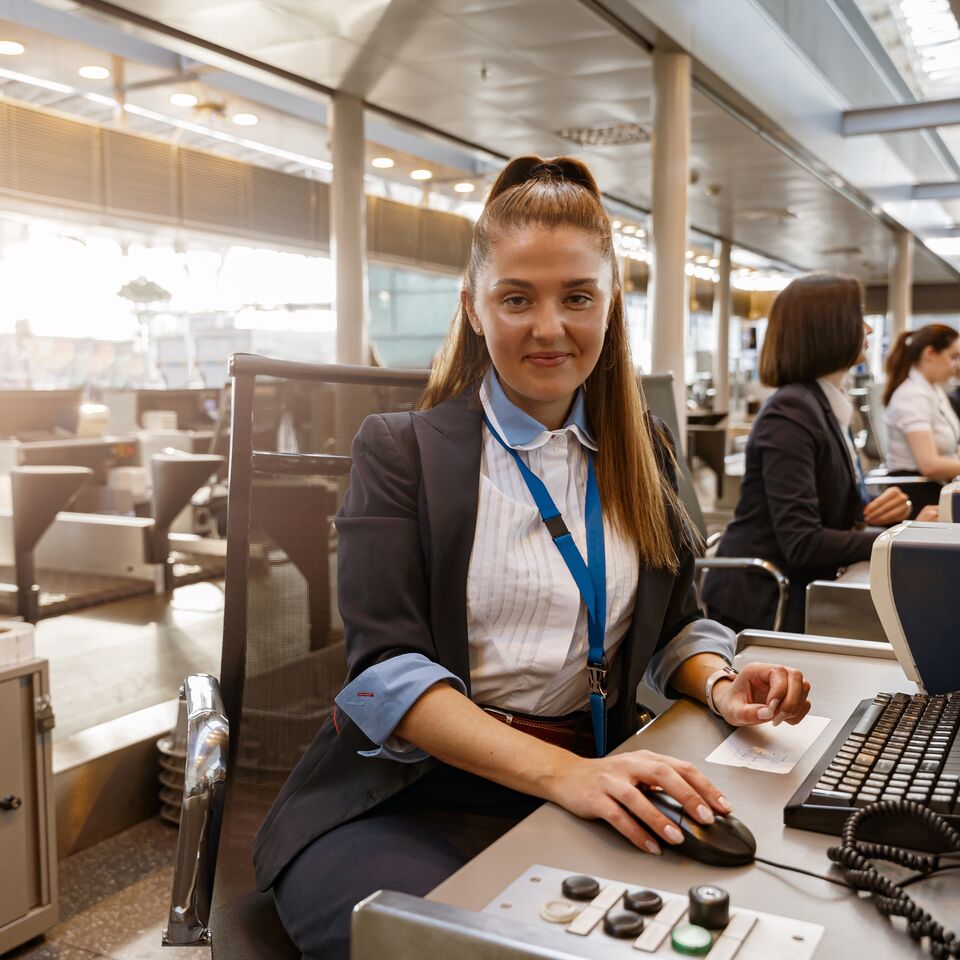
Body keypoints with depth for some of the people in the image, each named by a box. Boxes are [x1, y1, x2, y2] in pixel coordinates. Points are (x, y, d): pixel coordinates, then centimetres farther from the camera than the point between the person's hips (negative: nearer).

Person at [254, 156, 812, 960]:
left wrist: (718, 684, -6)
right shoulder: (401, 452, 0)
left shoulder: (642, 454, 14)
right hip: (409, 795, -4)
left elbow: (675, 621, 19)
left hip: (586, 783, 5)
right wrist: (562, 773, -26)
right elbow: (387, 668, -11)